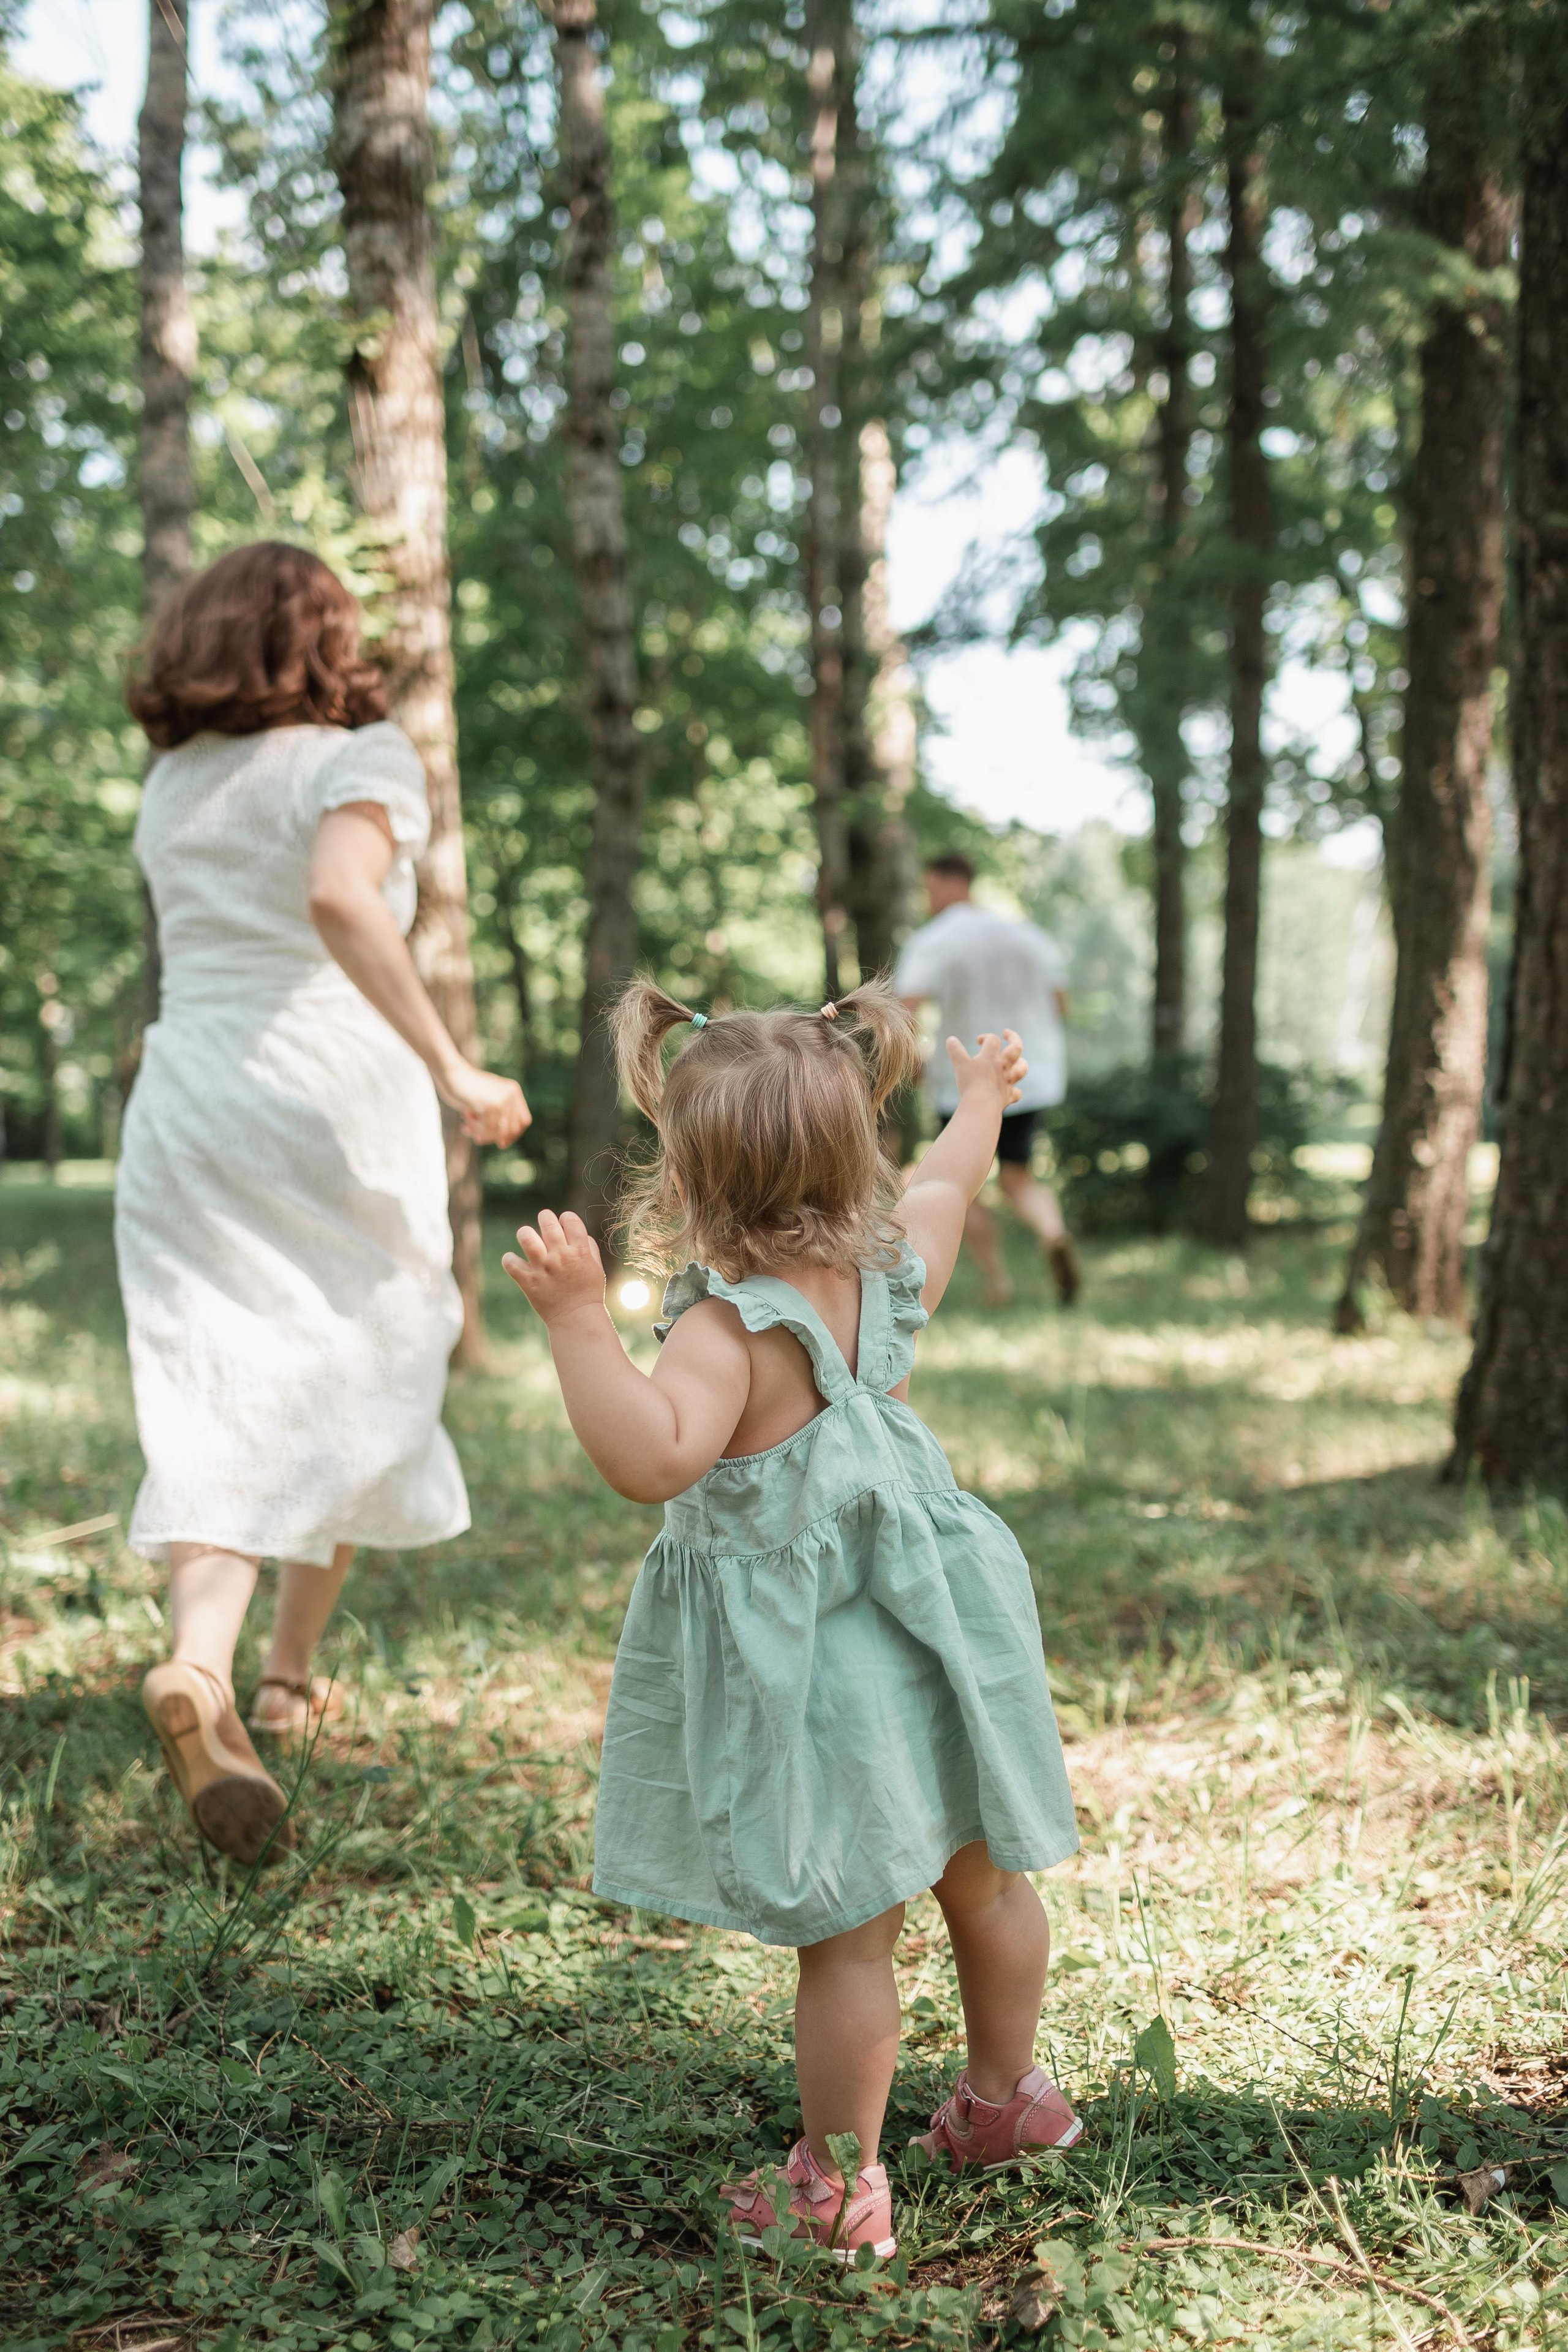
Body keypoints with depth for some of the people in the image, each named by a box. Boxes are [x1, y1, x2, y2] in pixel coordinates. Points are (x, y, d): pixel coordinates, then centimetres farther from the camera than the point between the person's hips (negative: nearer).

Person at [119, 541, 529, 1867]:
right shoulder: (356, 760, -4)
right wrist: (452, 1073, -26)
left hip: (184, 1109, 4)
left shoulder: (169, 788, 14)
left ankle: (201, 1659, -28)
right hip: (337, 1107, -4)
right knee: (350, 1390, 14)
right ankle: (293, 1672, 22)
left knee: (215, 1397, -4)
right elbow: (340, 899, -24)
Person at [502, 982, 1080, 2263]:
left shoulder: (732, 1330, -27)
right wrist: (981, 1099, 37)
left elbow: (654, 1457, -41)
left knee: (847, 1934, 4)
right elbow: (943, 1180, 18)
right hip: (931, 1626, 8)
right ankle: (1006, 2096, 44)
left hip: (822, 1671, -8)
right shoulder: (891, 1268, -3)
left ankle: (839, 2189, 17)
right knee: (986, 1876, 23)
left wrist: (581, 1319, -42)